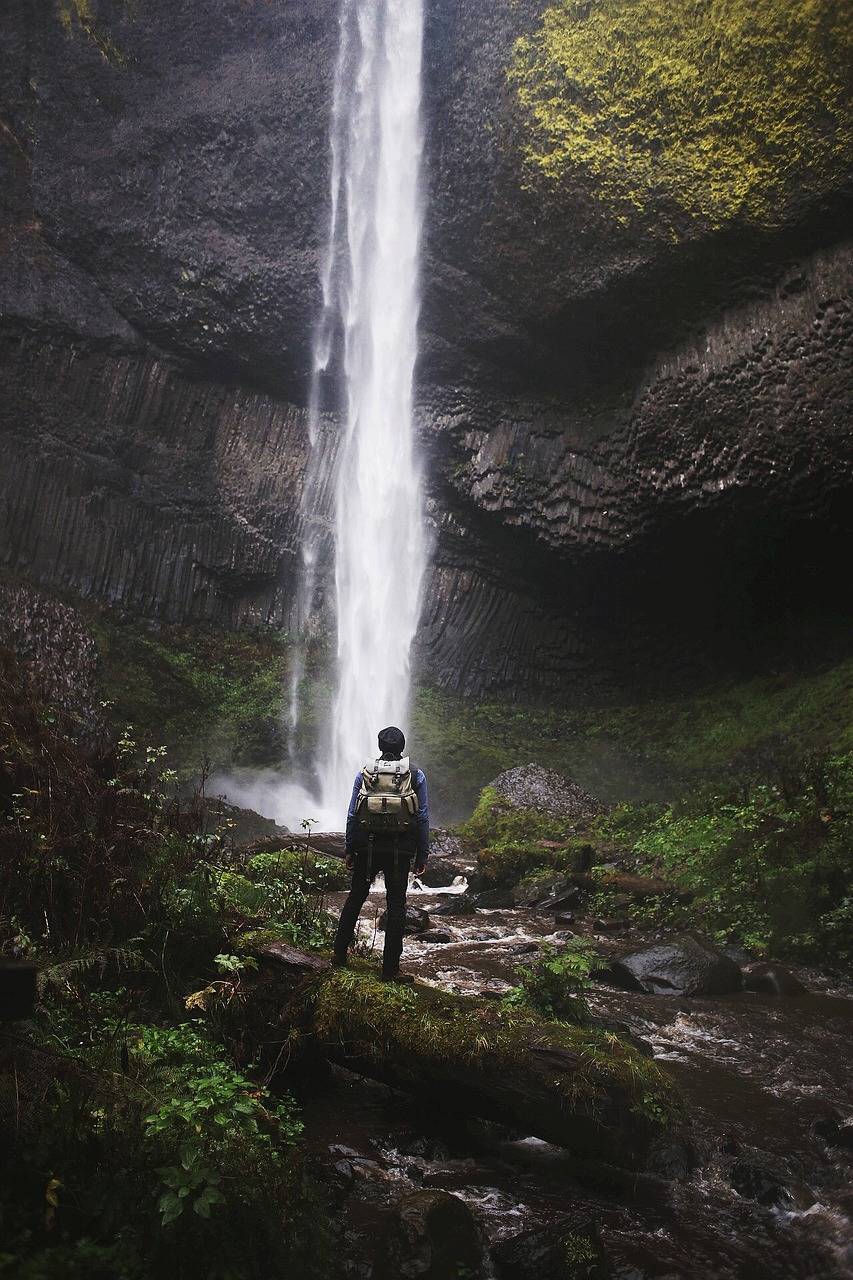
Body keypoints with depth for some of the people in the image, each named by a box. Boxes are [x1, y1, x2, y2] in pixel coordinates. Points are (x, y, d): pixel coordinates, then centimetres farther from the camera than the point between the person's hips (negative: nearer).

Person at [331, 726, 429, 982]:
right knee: (396, 906, 3)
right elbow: (423, 818, -1)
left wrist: (348, 849, 11)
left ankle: (339, 952, 23)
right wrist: (422, 855, 5)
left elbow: (352, 815, 4)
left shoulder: (364, 773, 3)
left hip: (367, 848, 1)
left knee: (355, 899, 16)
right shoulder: (416, 775, 0)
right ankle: (391, 968, 5)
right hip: (400, 851, -1)